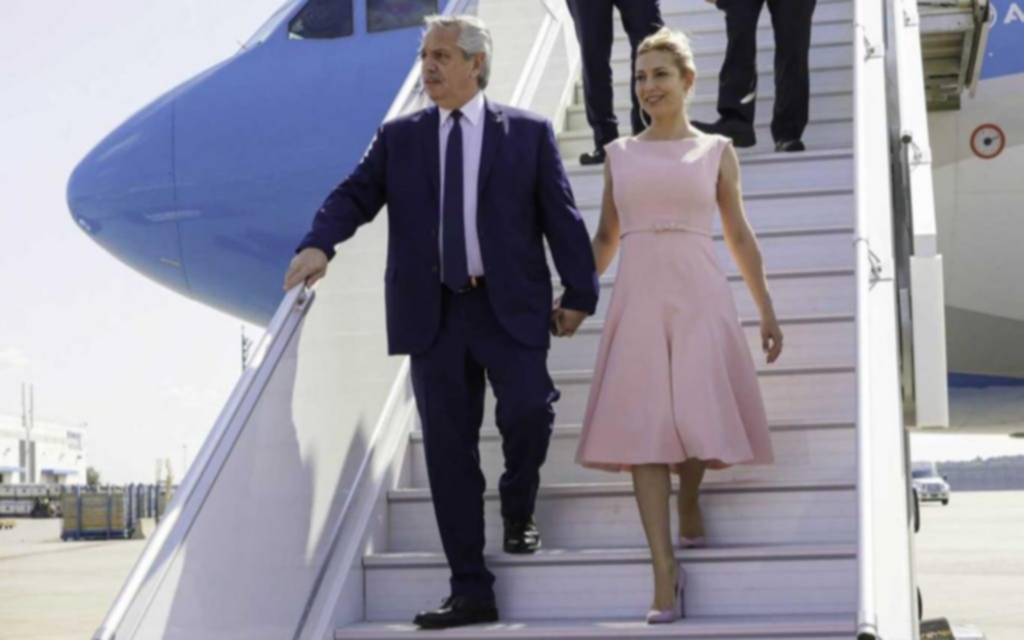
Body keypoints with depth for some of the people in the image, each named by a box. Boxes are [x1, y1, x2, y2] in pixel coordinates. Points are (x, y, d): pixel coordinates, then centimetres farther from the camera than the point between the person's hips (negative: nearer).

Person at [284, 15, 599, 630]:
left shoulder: (528, 132, 5)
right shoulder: (398, 138, 10)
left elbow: (561, 215, 4)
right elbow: (355, 194, 2)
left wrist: (579, 294, -1)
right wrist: (319, 244, -17)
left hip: (510, 307, -2)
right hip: (433, 314, 2)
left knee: (527, 409, -21)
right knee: (448, 450, 2)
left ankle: (519, 512, 13)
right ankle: (471, 590, 12)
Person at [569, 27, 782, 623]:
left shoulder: (716, 151, 9)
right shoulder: (620, 153, 13)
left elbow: (740, 236, 11)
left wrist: (767, 309, 7)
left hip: (700, 298, -1)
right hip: (639, 297, 1)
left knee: (698, 415, -7)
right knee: (642, 426, -7)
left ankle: (690, 499, 28)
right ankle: (665, 570, -5)